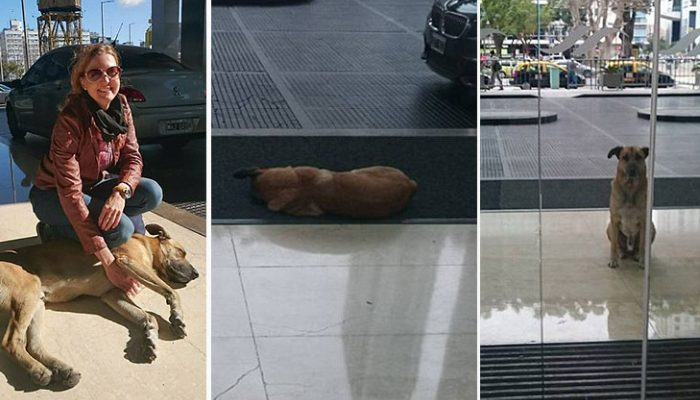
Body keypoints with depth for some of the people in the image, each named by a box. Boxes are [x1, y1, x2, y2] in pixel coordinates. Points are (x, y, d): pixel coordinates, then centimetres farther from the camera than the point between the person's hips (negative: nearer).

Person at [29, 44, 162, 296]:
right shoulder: (70, 120, -30)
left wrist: (121, 191, -33)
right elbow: (69, 191, -34)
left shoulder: (121, 105, -10)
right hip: (52, 194, -6)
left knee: (152, 194, -19)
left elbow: (133, 157, -6)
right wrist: (108, 261, -40)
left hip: (96, 184, 6)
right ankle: (53, 231, -4)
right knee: (120, 229, -29)